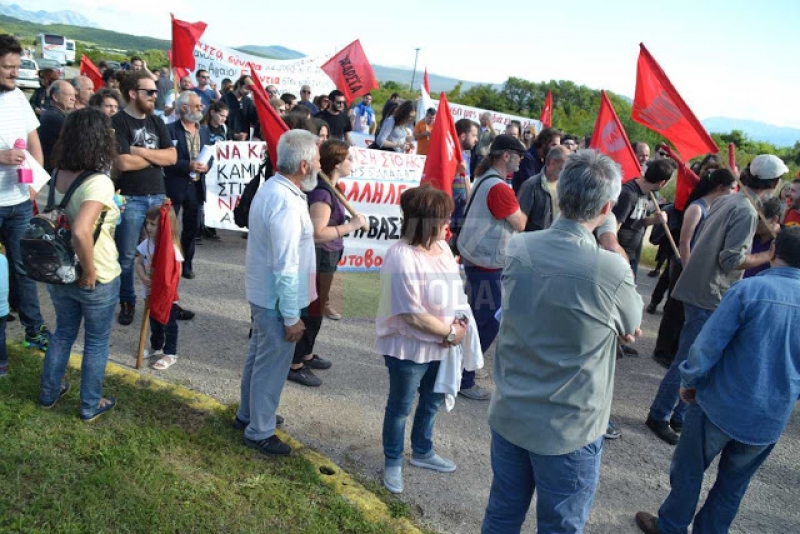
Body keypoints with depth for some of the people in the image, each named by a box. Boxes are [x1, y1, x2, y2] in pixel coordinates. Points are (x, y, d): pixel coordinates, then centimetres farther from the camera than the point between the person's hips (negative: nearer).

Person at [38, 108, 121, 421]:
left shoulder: (56, 176, -1)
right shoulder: (99, 182, -25)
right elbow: (81, 232, -36)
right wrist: (90, 272, -24)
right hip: (97, 280, -7)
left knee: (63, 333, 27)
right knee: (96, 342, 14)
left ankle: (49, 393, 43)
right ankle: (91, 405, 28)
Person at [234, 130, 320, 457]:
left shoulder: (272, 187, 4)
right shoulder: (286, 203, -27)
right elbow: (286, 268, -27)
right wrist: (292, 317, -20)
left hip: (261, 292, 10)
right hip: (276, 299, -10)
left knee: (258, 355, 24)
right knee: (272, 366, 6)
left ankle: (248, 414, 43)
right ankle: (259, 432, 23)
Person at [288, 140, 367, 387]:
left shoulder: (328, 188, 5)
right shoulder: (322, 193, -24)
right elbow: (317, 233, -31)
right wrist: (351, 226, -26)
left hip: (325, 258, 10)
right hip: (318, 259, -10)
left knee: (315, 309, 21)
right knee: (311, 310, 2)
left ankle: (306, 354, 37)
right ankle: (295, 365, 15)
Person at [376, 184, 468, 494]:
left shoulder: (441, 246, -1)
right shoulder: (402, 258, -28)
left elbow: (455, 287, 10)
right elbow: (413, 314, -27)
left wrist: (457, 322, -7)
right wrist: (450, 332, -17)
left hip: (439, 344, 8)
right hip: (409, 348, -8)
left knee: (433, 401, 24)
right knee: (400, 406, 13)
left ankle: (422, 452, 48)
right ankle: (392, 463, 36)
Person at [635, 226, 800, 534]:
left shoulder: (750, 289, -18)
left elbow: (707, 345, -18)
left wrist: (689, 381, -2)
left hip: (723, 405, -4)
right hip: (773, 419, 4)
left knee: (688, 471, 17)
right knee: (733, 484, 22)